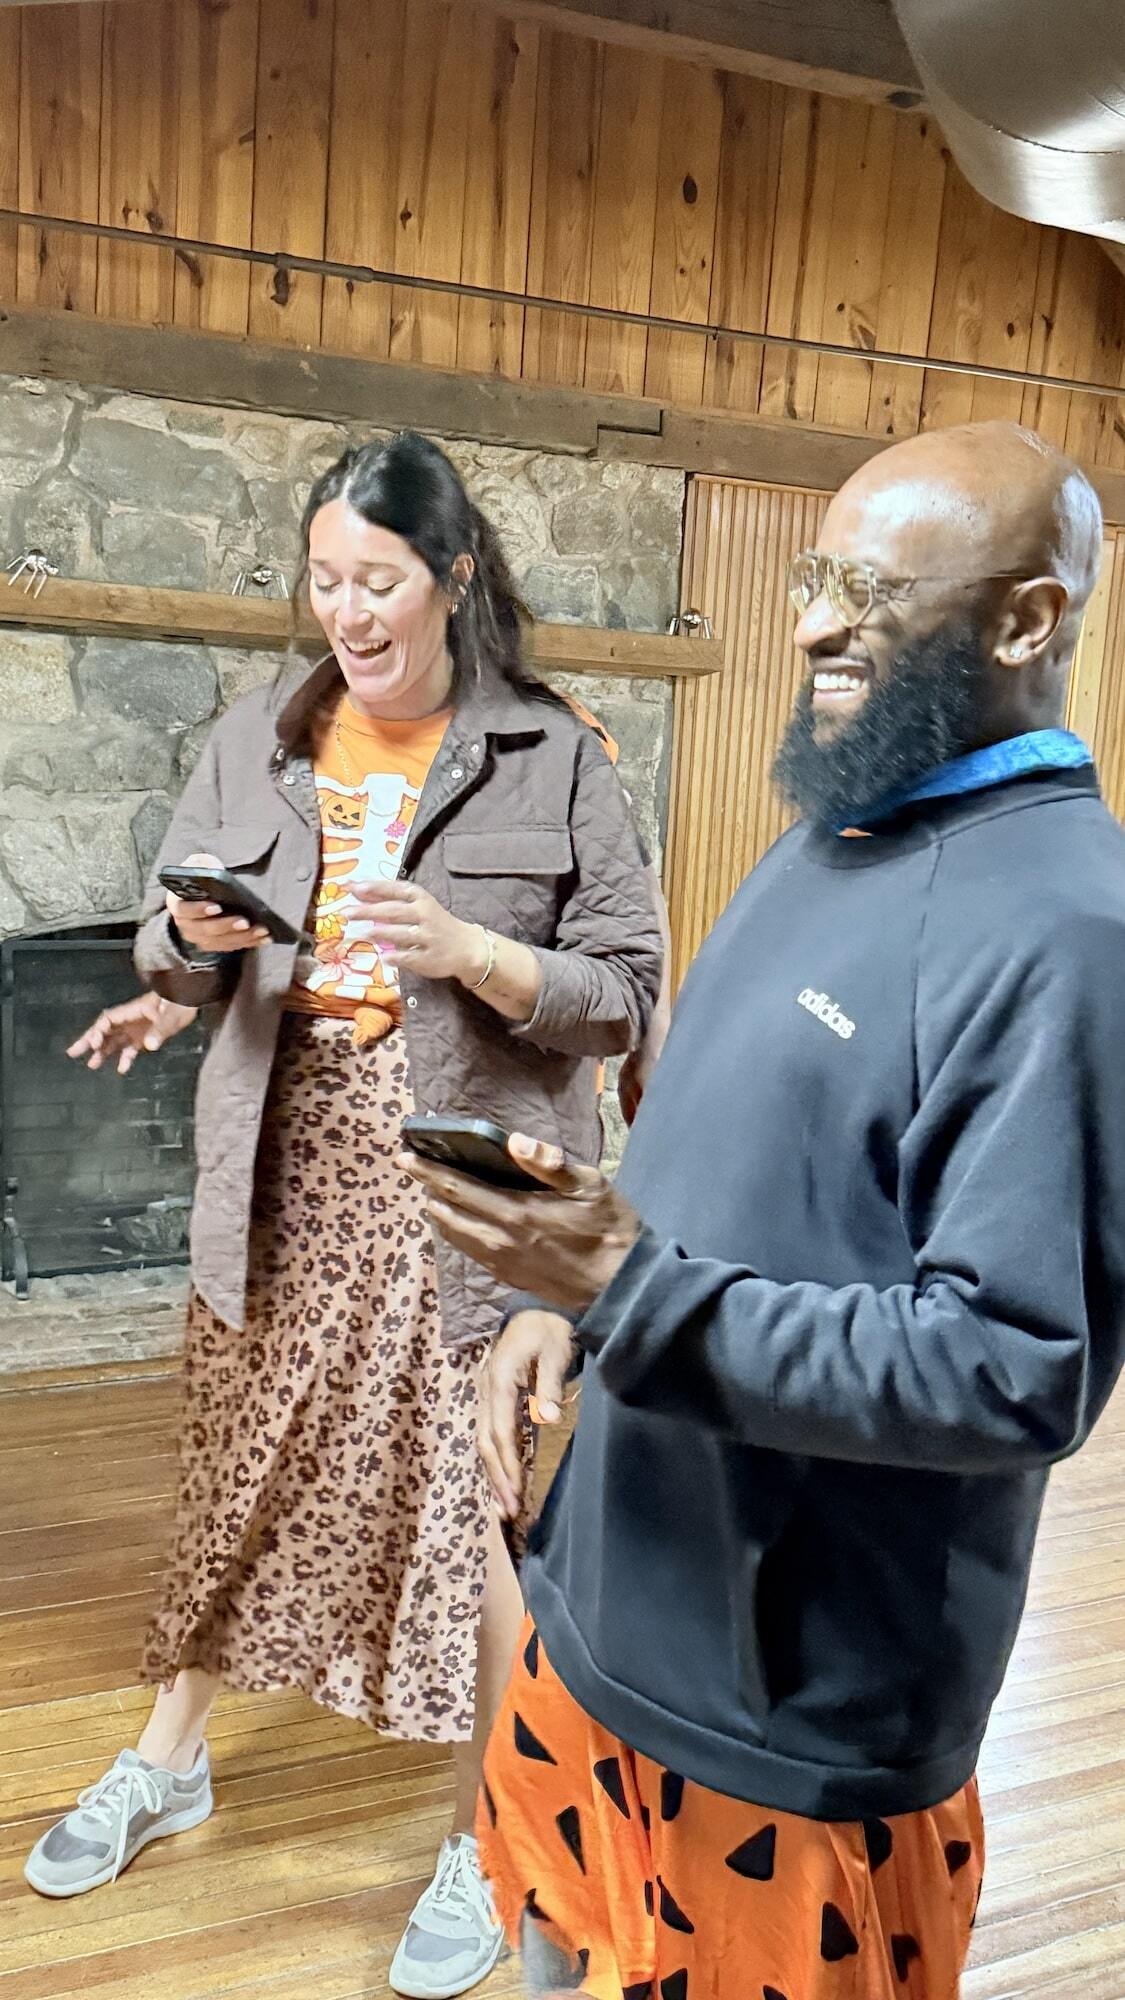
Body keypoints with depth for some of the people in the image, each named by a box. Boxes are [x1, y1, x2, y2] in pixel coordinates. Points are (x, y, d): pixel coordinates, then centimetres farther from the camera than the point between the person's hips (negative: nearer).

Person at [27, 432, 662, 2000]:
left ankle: (480, 1841, 30)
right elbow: (168, 963, 11)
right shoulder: (259, 742, 6)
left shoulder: (553, 759, -5)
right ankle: (170, 1762, 43)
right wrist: (196, 934, -12)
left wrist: (470, 953, -21)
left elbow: (627, 994, -6)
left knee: (476, 1507, 5)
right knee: (242, 1474, 18)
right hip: (282, 1184, 4)